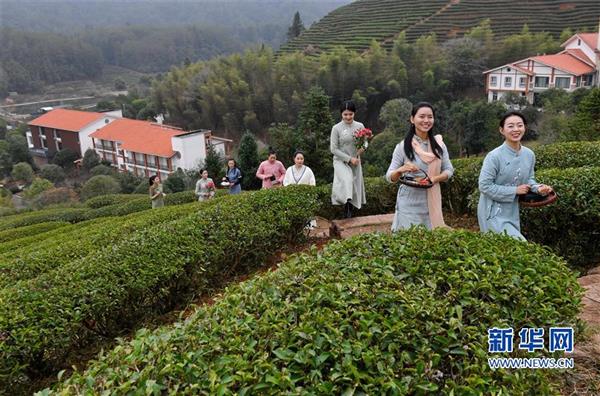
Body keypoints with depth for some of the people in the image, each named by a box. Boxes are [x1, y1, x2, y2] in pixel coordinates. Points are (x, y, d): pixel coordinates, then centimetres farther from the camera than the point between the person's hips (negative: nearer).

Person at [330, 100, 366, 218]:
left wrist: (363, 148, -13)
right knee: (346, 181, -30)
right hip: (341, 161, -4)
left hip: (355, 162, 4)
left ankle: (349, 212, 18)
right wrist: (349, 159, -14)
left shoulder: (360, 126, 1)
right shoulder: (336, 128, -9)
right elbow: (333, 149, -9)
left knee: (355, 186, 5)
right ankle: (347, 205, -23)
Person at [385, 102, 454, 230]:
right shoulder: (403, 146, -6)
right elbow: (390, 177, -4)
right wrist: (400, 170, -25)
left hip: (432, 203, 3)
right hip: (409, 204, -3)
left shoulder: (439, 144, 3)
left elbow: (449, 170, 7)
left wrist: (434, 179, -13)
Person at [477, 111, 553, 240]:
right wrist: (515, 190, -18)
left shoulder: (529, 155, 0)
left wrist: (537, 188, -10)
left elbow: (529, 179, 13)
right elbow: (485, 186, -20)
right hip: (493, 213, -7)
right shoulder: (494, 156, -20)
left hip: (512, 212, 7)